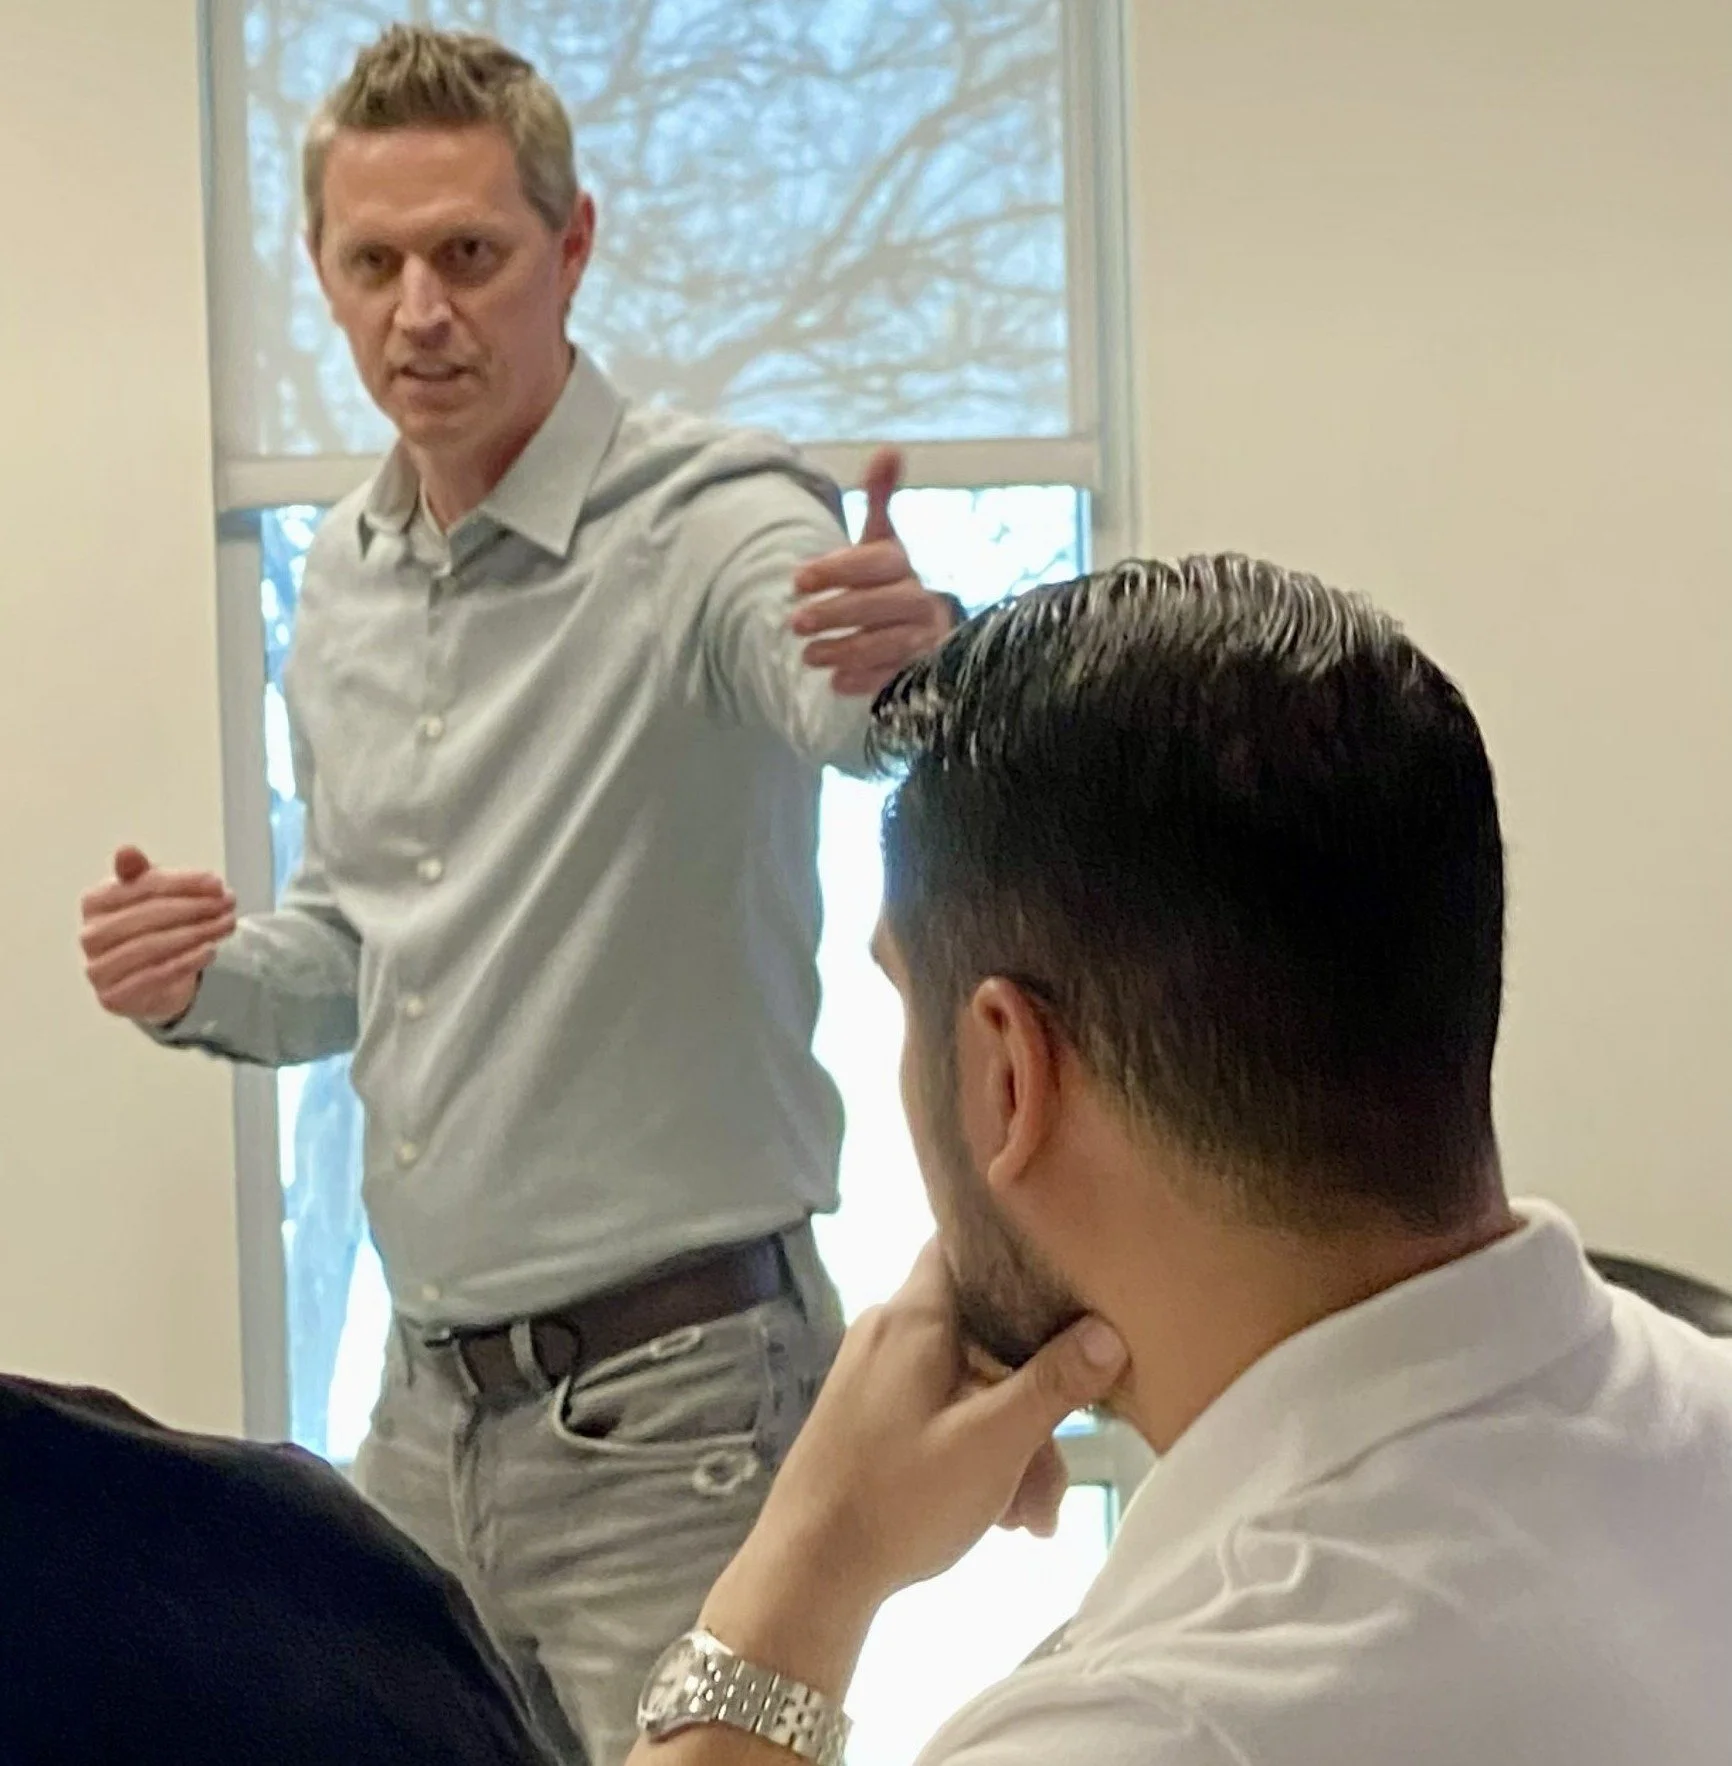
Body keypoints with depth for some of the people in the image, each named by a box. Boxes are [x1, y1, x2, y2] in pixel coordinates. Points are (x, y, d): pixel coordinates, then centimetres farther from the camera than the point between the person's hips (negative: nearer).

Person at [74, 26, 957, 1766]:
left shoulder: (711, 524, -15)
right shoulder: (342, 575, 8)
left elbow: (846, 701, -37)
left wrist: (911, 655, -59)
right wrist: (206, 983, 0)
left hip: (673, 1405, -7)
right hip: (427, 1404, 7)